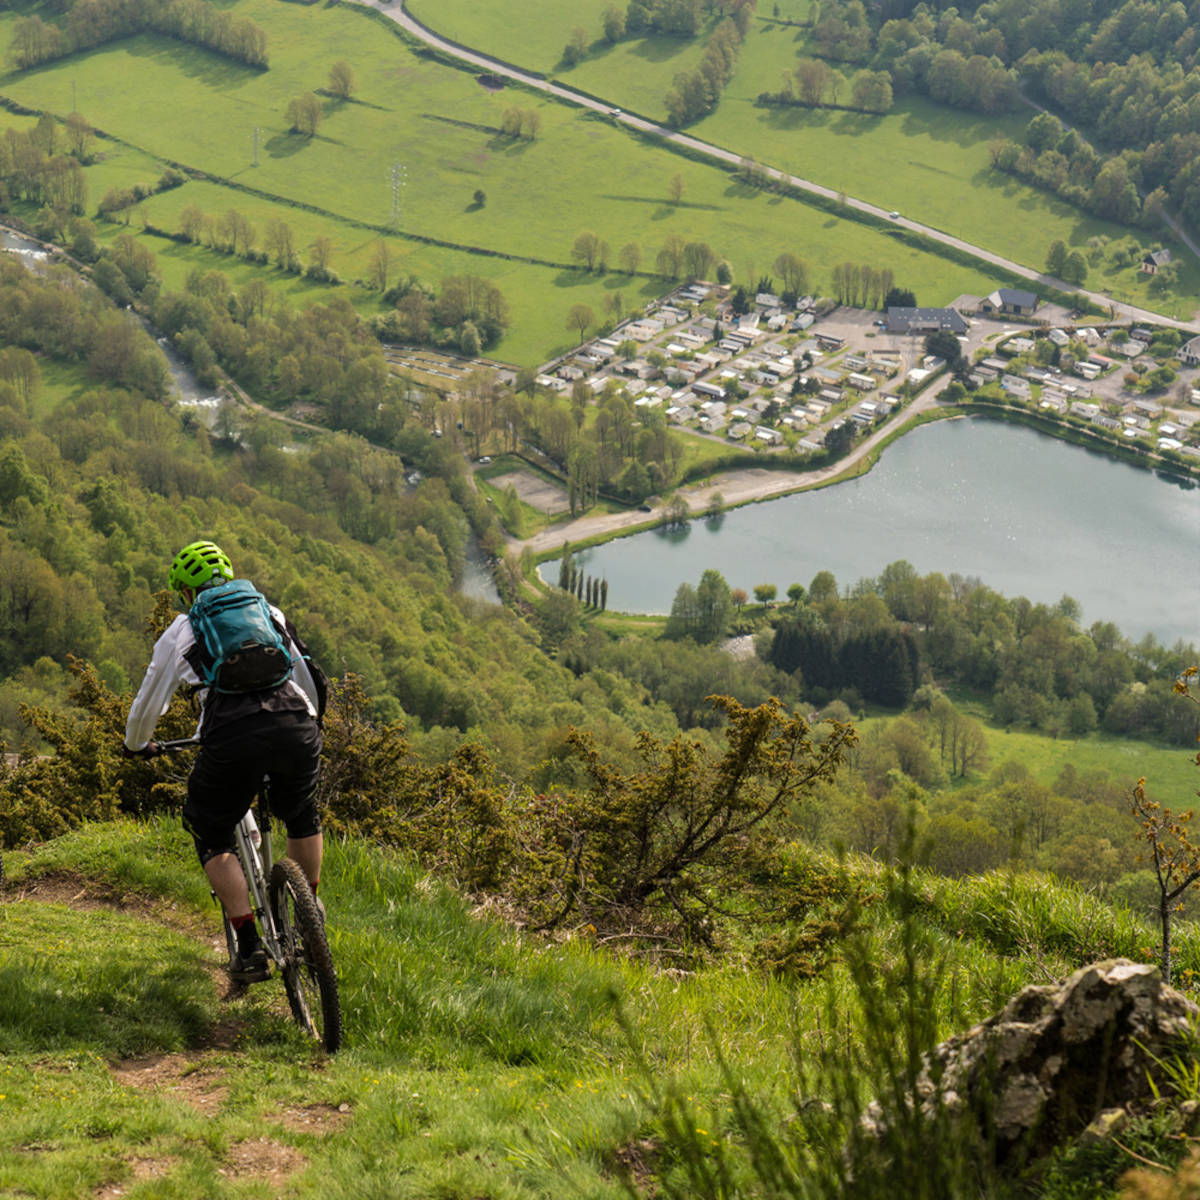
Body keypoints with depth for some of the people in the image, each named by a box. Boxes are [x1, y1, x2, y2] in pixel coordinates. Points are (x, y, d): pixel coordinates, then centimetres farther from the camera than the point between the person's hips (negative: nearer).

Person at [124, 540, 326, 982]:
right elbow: (310, 679, 35)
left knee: (212, 836, 17)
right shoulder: (269, 613, 25)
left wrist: (136, 746, 45)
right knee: (303, 815, 32)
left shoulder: (181, 631, 17)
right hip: (295, 731, 3)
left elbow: (149, 702, 24)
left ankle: (250, 948, 6)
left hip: (231, 740, -3)